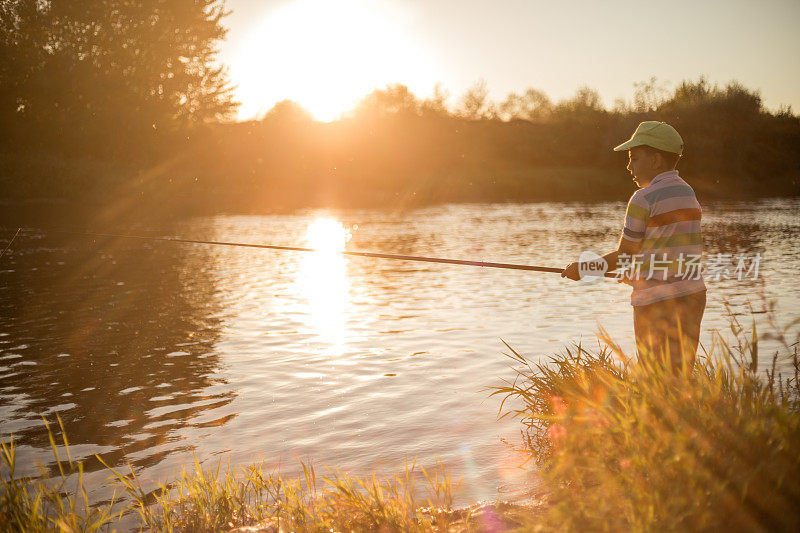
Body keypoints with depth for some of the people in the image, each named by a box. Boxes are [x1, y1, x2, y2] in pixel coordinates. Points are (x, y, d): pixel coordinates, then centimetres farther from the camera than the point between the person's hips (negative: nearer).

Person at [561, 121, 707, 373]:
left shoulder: (644, 198, -12)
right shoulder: (689, 194, 12)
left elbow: (624, 255, -7)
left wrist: (583, 269, 6)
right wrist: (635, 272, 25)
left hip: (657, 303, -8)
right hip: (693, 296, 8)